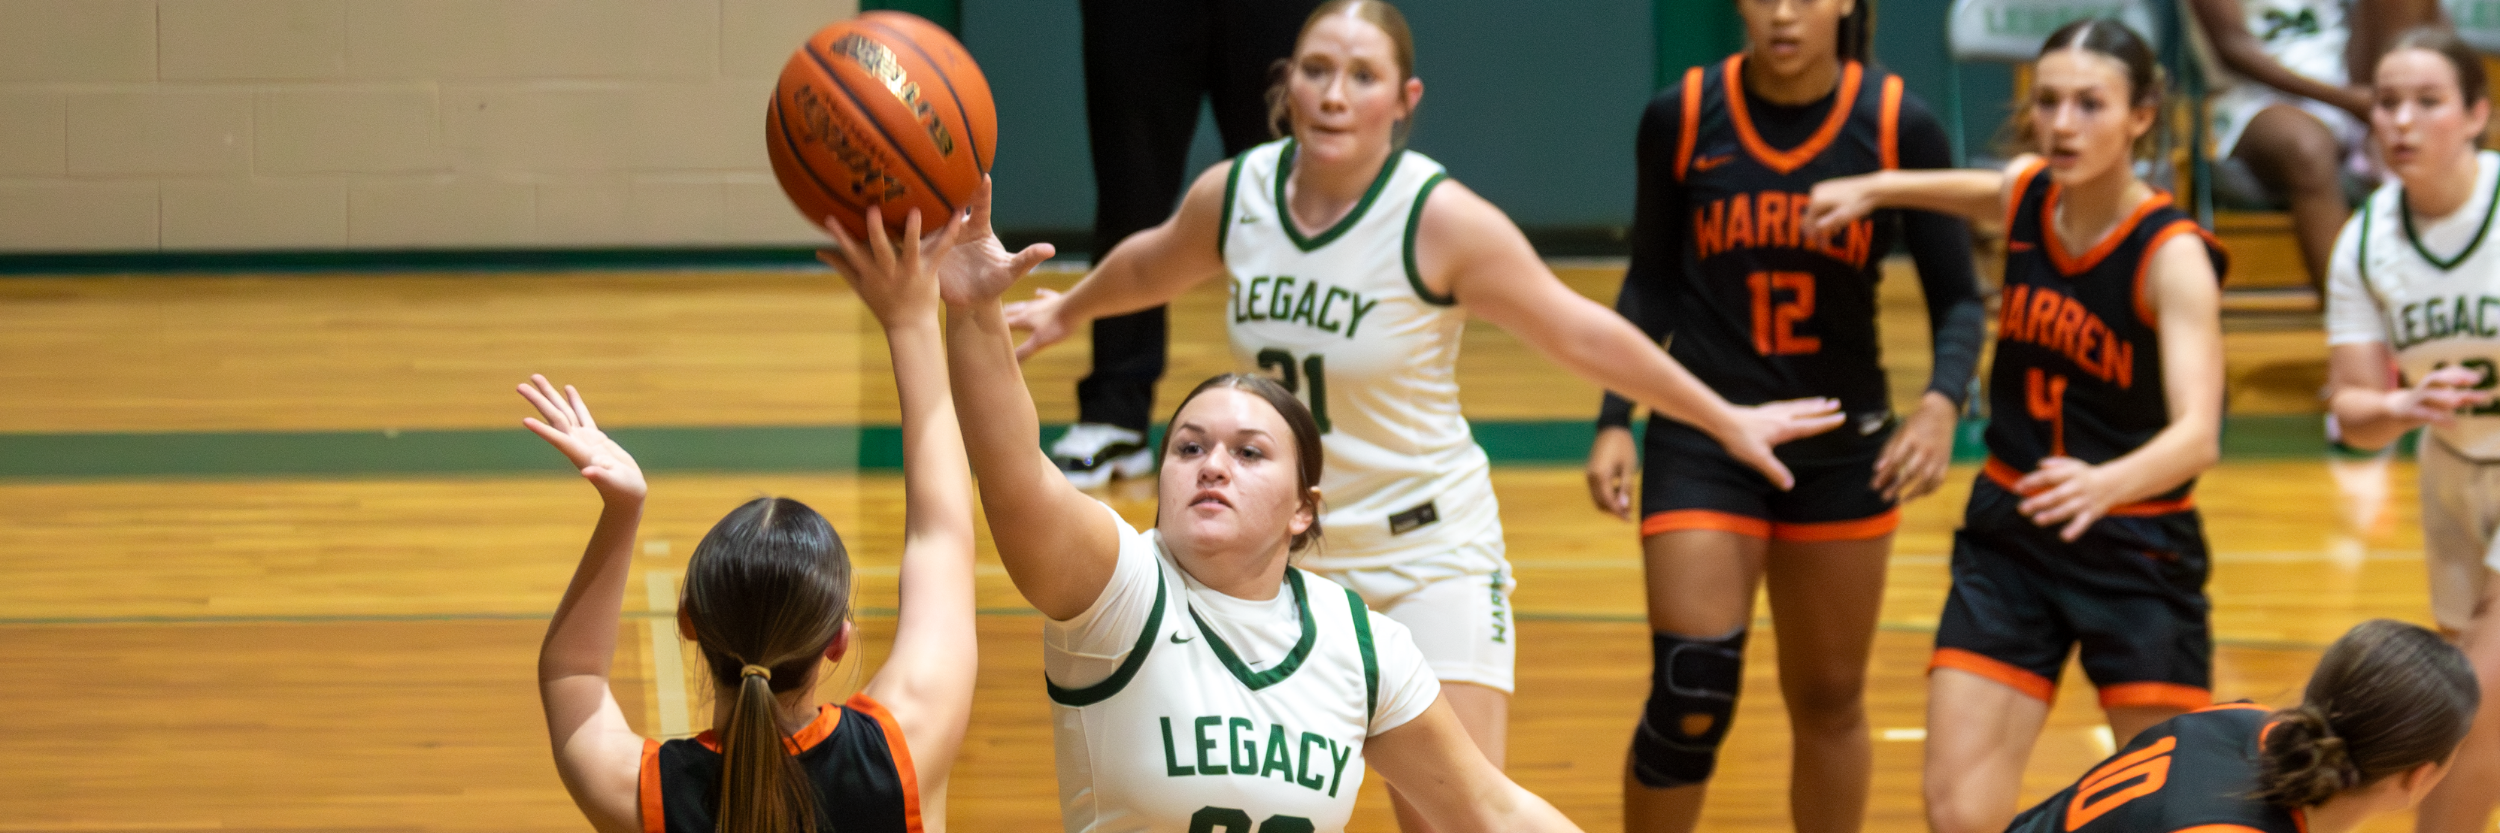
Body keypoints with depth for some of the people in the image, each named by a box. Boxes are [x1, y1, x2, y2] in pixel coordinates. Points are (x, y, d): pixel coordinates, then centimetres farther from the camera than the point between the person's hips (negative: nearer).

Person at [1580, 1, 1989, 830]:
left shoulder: (1900, 126, -8)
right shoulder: (1680, 118, -7)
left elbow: (1956, 296, -3)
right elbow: (1650, 281, 5)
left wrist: (1942, 403, -20)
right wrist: (1614, 421, -2)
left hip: (1843, 450, 1)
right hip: (1702, 445, -1)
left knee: (1829, 701, 12)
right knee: (1690, 698, -9)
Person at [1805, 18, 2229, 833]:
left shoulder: (2173, 255, -19)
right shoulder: (2026, 192, -2)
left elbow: (2198, 433, -34)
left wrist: (2105, 484, -53)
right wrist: (1875, 188, 14)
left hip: (2136, 554, -4)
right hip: (2008, 538, 4)